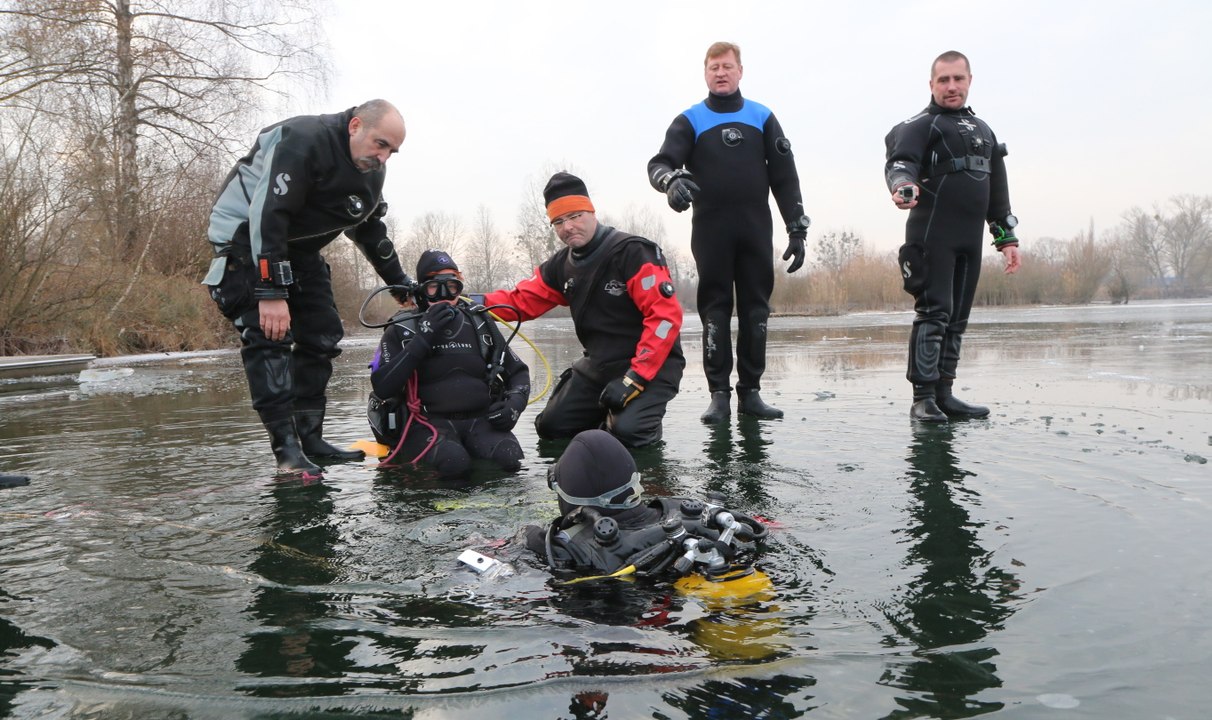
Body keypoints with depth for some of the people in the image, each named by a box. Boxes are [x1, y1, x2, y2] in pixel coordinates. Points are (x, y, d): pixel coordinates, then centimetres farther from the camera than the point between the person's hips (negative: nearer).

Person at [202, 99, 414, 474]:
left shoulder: (371, 172, 0)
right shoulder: (304, 140, -27)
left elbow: (370, 231, 15)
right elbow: (267, 216, -33)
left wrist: (401, 284, 15)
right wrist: (271, 292, -37)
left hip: (297, 246, 9)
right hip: (246, 233, -8)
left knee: (322, 336, 2)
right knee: (268, 334, -19)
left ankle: (310, 439, 7)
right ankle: (287, 448, -20)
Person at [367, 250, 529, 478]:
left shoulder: (480, 324, 12)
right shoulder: (402, 329, 3)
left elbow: (518, 371, 20)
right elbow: (382, 388, -10)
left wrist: (514, 403, -3)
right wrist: (422, 340, -15)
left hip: (480, 419, 3)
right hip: (427, 422, -3)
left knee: (509, 458, -27)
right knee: (453, 462, -34)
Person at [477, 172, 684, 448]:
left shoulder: (632, 252, -19)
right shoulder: (562, 265, 5)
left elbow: (665, 316, -24)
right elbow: (521, 300, 7)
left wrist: (635, 377, -26)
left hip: (651, 365, -7)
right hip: (598, 365, 7)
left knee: (627, 431, -27)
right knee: (551, 427, 3)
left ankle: (642, 412, 7)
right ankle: (610, 410, 24)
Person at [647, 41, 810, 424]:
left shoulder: (762, 118, 12)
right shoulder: (690, 121, 7)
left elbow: (785, 177, 11)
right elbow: (660, 162, -5)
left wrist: (797, 229, 5)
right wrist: (671, 180, -29)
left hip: (756, 230, 2)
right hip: (710, 230, -2)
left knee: (756, 309, 2)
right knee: (715, 309, -2)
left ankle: (750, 391, 10)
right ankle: (719, 394, 3)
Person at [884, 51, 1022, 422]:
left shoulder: (983, 131, 24)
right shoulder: (921, 124, 2)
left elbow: (997, 190, 27)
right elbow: (900, 160, -19)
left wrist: (1006, 238, 20)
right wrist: (903, 185, -42)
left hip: (970, 239, 7)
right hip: (933, 235, -7)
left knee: (957, 319, 6)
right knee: (934, 312, -12)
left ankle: (943, 394, 12)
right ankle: (923, 397, -10)